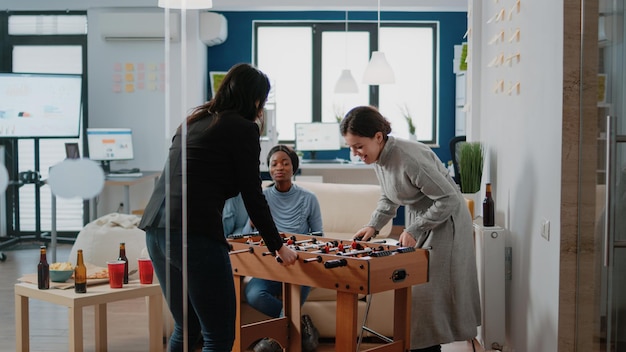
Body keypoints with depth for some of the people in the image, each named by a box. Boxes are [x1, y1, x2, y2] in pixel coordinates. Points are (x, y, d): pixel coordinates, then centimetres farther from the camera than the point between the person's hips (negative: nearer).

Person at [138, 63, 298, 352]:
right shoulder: (243, 128, 1)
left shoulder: (193, 121, 22)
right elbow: (253, 196, 1)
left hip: (155, 228, 9)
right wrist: (277, 245, 12)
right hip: (194, 233, -8)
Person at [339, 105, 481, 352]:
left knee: (426, 293, -7)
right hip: (419, 222, 9)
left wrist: (414, 230, -24)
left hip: (444, 223, -9)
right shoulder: (378, 157, -2)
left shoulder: (409, 158, -30)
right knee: (412, 291, 10)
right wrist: (373, 226, -1)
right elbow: (389, 198, 14)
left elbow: (449, 199, -26)